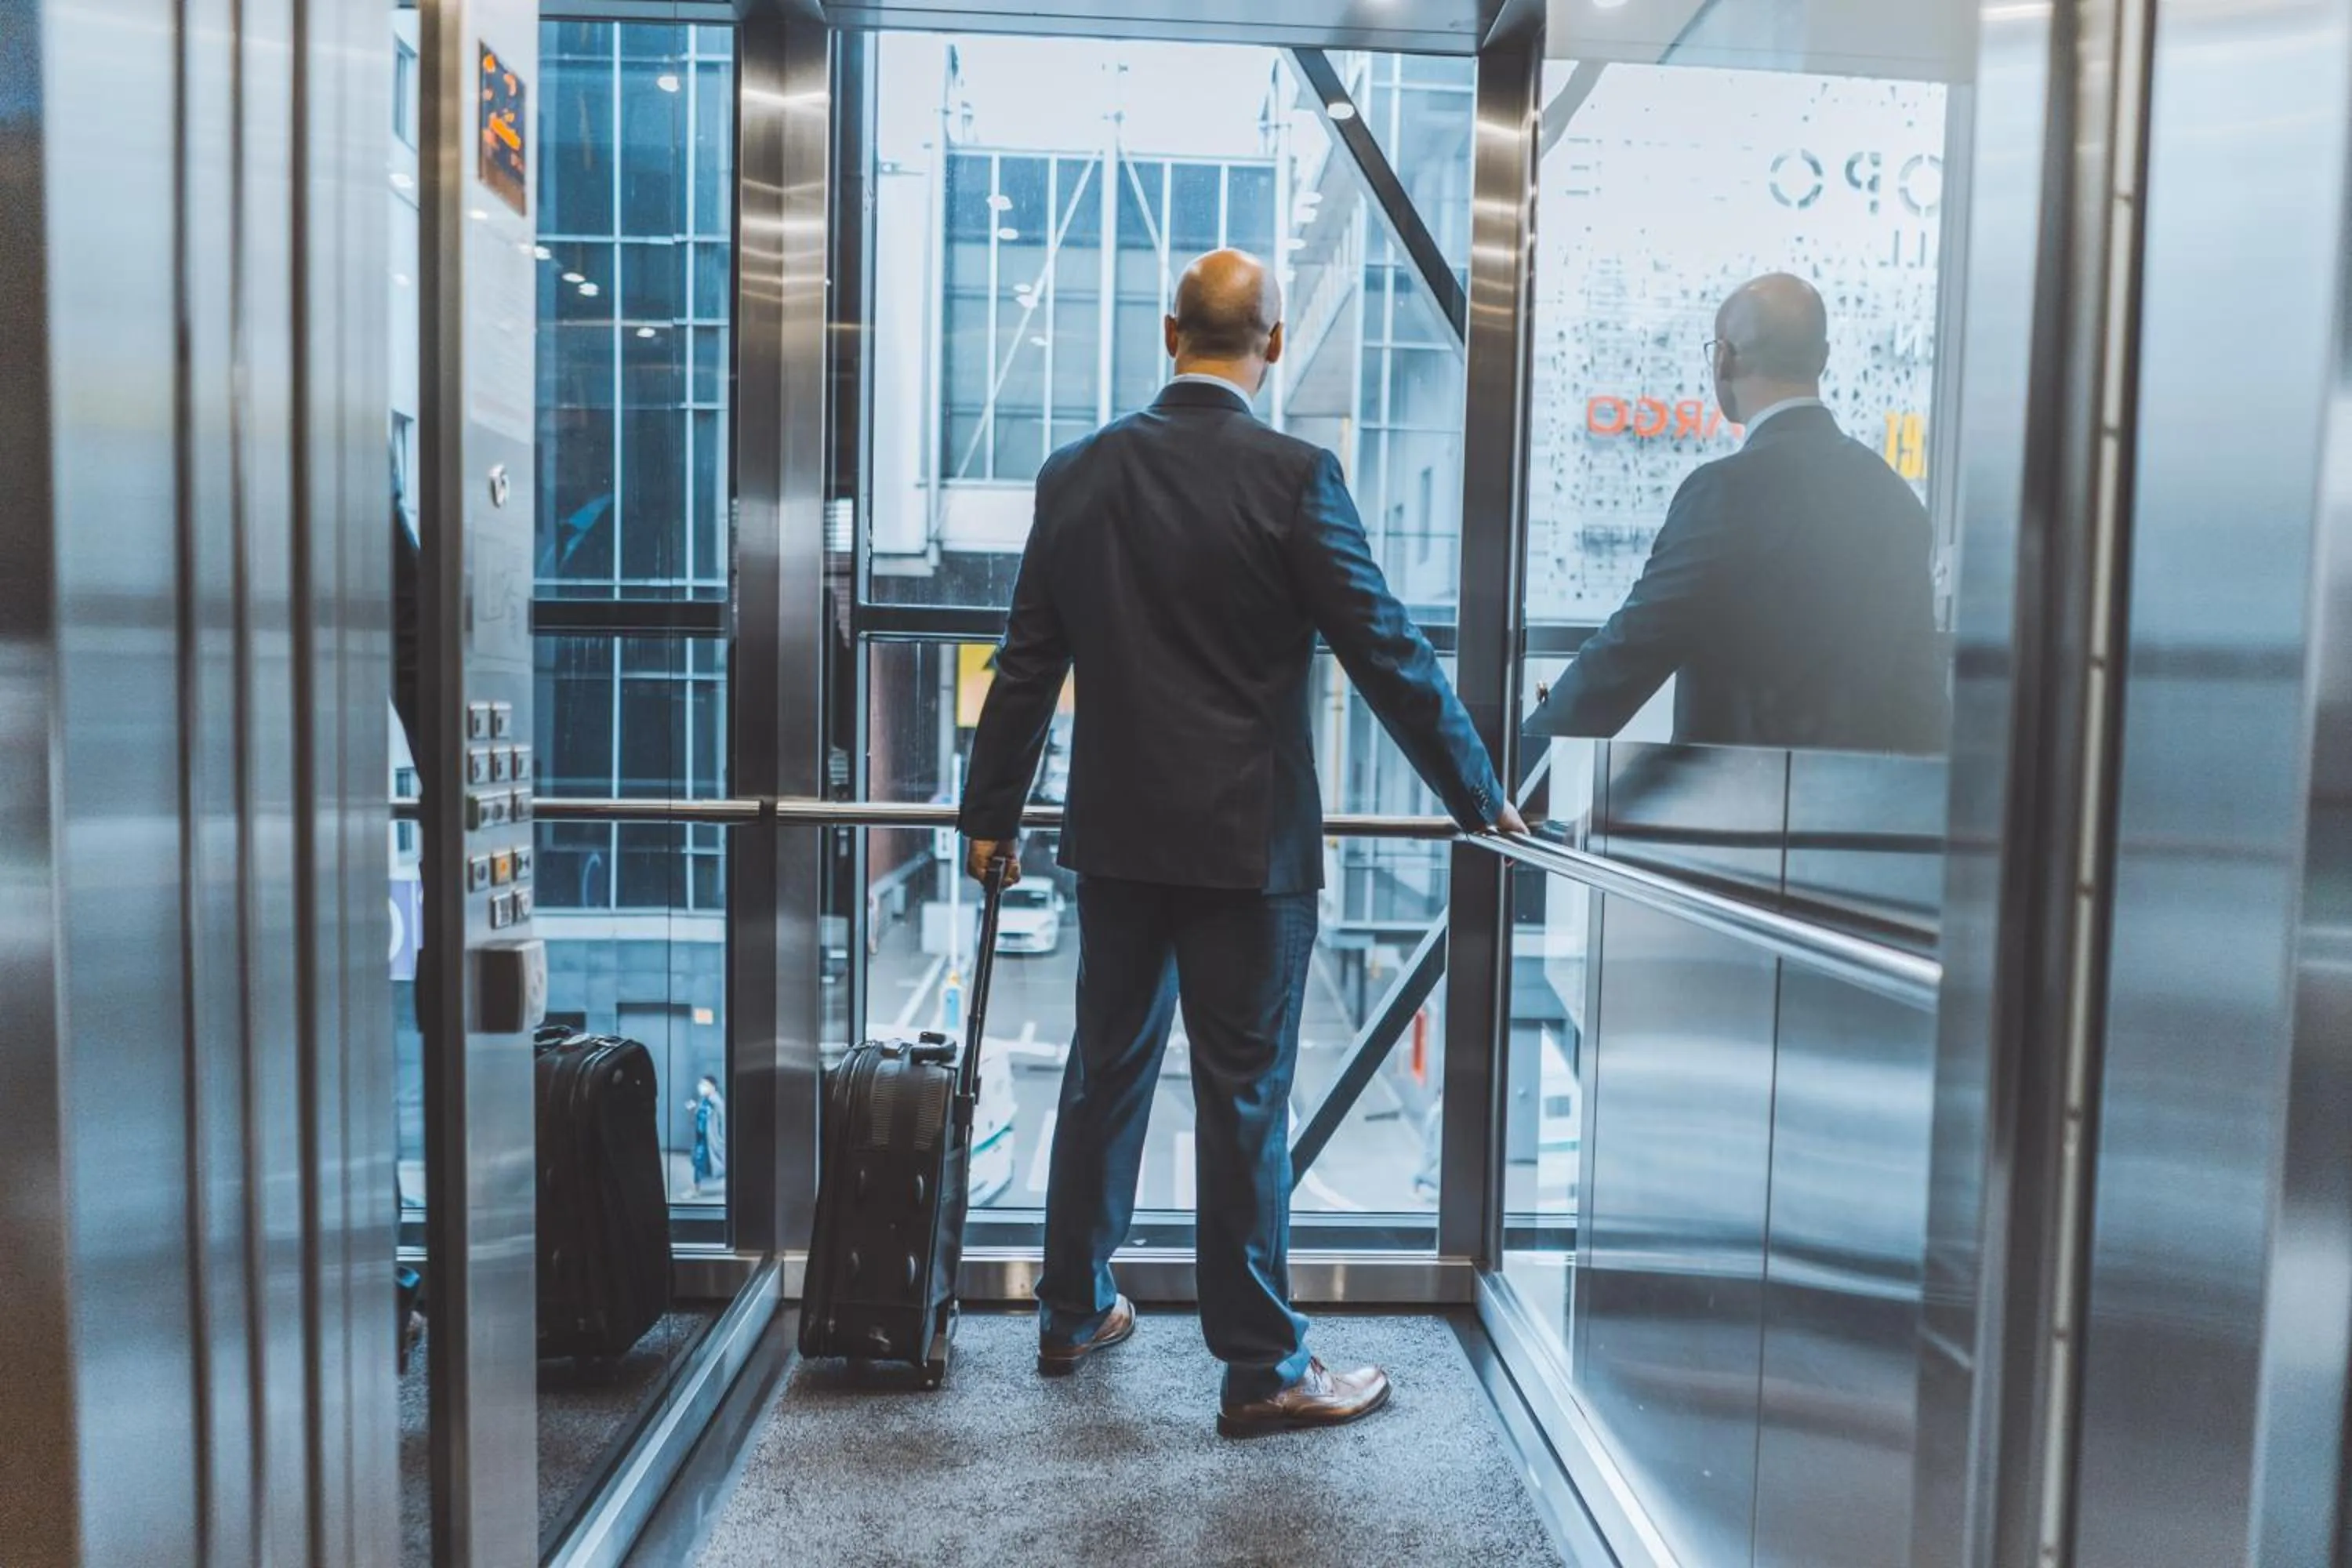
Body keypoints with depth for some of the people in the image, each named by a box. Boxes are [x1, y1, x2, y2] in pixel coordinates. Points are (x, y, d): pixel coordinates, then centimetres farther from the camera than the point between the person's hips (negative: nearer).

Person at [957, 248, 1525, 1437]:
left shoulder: (1077, 473, 4)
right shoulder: (1292, 477, -11)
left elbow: (1028, 661, 7)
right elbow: (1386, 650, -9)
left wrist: (990, 814, 16)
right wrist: (1481, 800, 2)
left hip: (1116, 833, 5)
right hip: (1247, 838, -5)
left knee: (1105, 1070, 17)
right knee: (1244, 1095, 4)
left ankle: (1073, 1314, 33)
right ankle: (1262, 1370, 18)